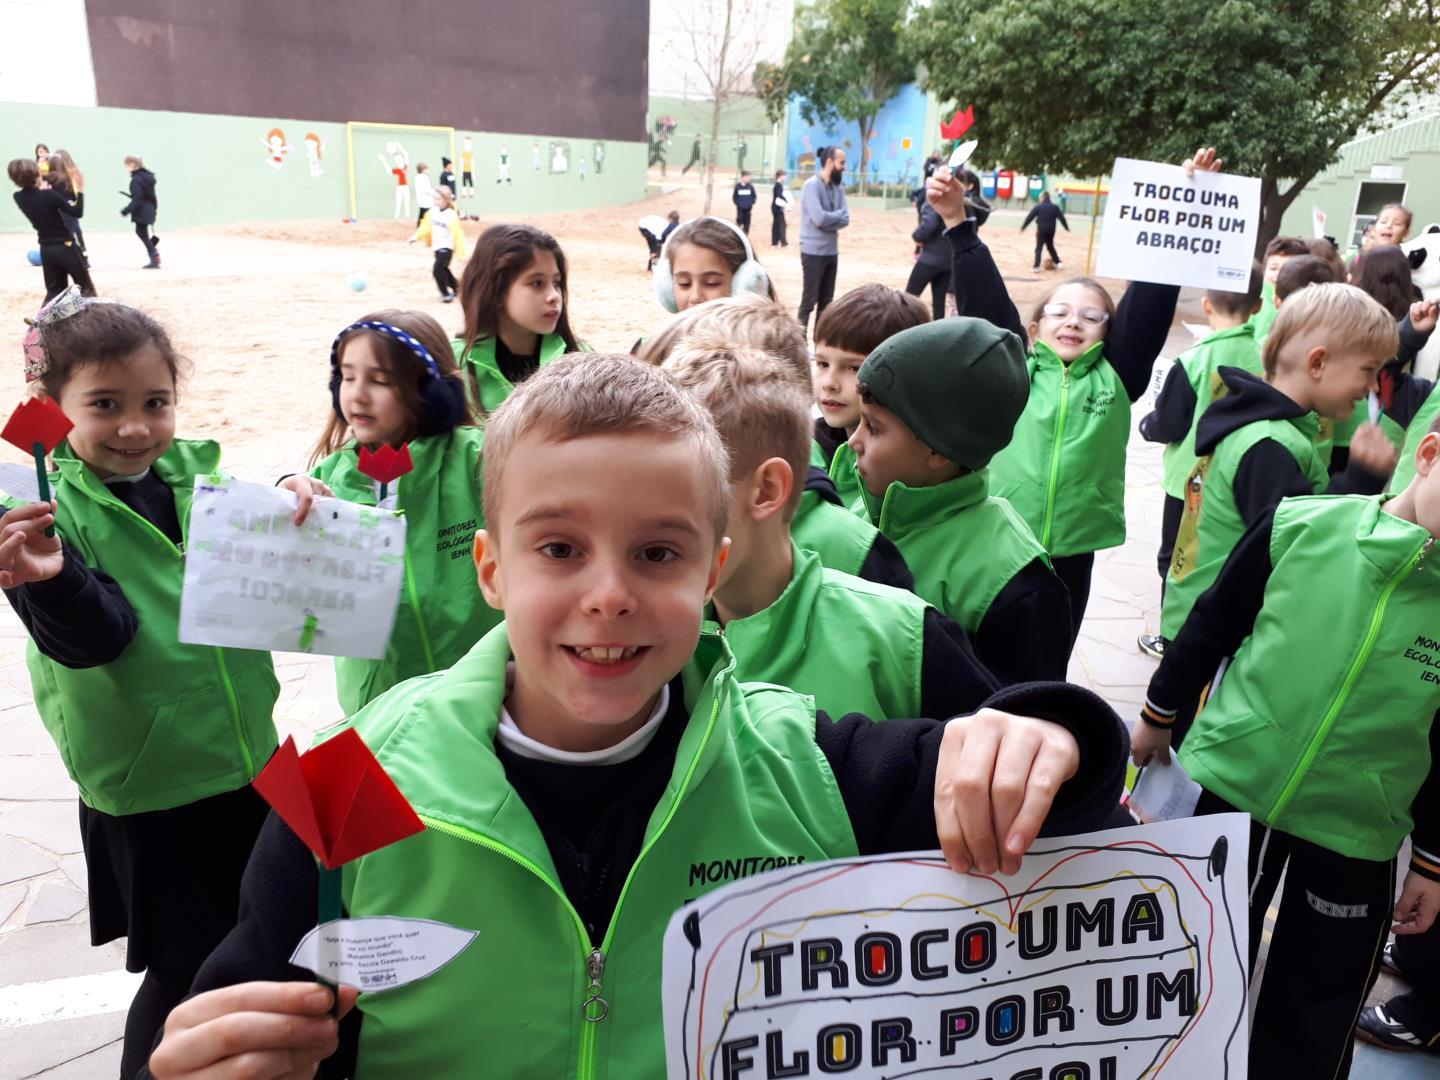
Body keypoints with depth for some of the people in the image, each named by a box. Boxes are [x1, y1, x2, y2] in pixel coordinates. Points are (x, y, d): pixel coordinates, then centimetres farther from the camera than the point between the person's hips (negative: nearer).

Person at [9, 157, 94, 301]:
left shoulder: (19, 198, -2)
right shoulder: (49, 195, -20)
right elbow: (77, 213, -13)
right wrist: (80, 192, -5)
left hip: (46, 250, 6)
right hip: (65, 247, -6)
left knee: (54, 291, 15)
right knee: (86, 287, 8)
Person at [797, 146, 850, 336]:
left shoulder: (838, 187, 9)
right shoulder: (812, 185, -12)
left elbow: (845, 219, 0)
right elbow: (819, 218, -23)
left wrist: (829, 220, -16)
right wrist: (838, 214, -6)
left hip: (832, 252, 7)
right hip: (814, 252, -7)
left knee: (826, 303, 11)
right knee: (809, 302, -3)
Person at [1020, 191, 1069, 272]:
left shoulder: (1038, 207, -5)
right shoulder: (1055, 207, 7)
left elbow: (1029, 217, -4)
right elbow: (1061, 218, 9)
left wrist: (1023, 227, 4)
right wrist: (1067, 228, 19)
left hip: (1041, 230, -4)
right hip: (1051, 230, 4)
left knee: (1039, 248, -3)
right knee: (1050, 246, 22)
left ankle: (1036, 267, -12)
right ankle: (1058, 263, 22)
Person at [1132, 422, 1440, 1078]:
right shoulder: (1299, 526, -14)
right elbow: (1212, 626, 0)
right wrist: (1159, 713, 10)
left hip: (1356, 832, 0)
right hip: (1234, 782, 0)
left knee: (1313, 1024, 15)